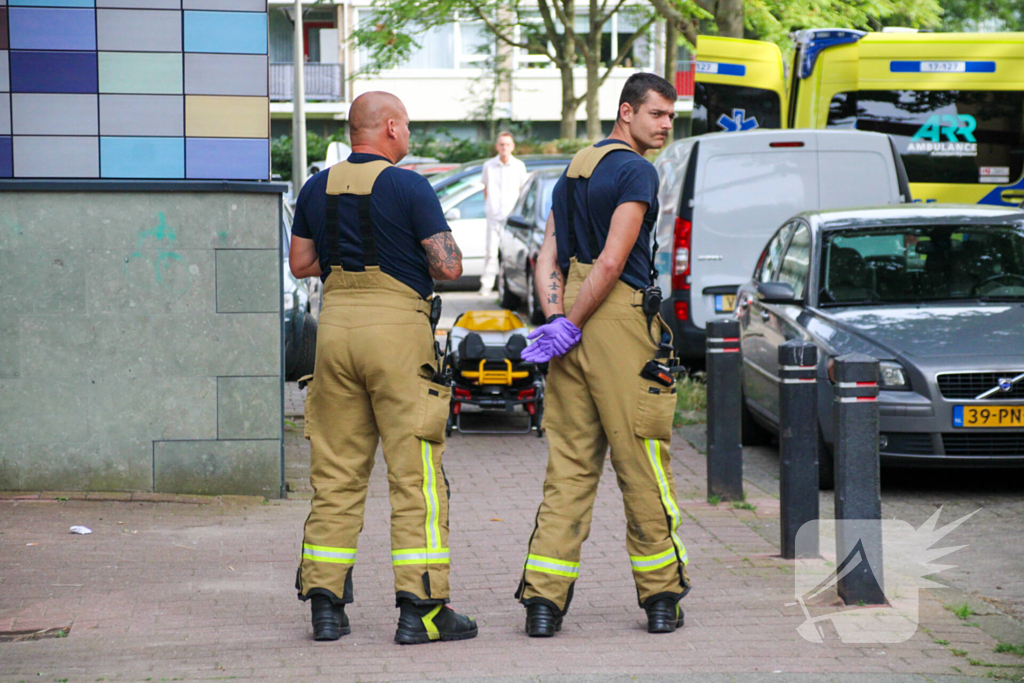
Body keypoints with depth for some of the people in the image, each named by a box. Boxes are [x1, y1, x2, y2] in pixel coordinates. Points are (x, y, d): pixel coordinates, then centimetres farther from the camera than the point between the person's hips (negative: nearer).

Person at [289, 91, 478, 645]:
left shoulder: (317, 188, 9)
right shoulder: (408, 188, -8)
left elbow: (301, 263, 16)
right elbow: (448, 267, -9)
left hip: (335, 323, 5)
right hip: (397, 327, -5)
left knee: (335, 472, 9)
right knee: (415, 473, -3)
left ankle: (325, 602, 8)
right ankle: (420, 605, -6)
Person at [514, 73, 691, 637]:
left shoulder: (574, 169, 18)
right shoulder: (635, 171, -8)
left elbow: (547, 258, 13)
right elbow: (612, 263, -15)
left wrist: (557, 319, 2)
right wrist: (569, 327, -9)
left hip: (574, 328, 7)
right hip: (619, 320, -7)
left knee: (569, 464, 6)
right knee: (642, 463, 1)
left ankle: (543, 598, 0)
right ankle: (660, 596, 7)